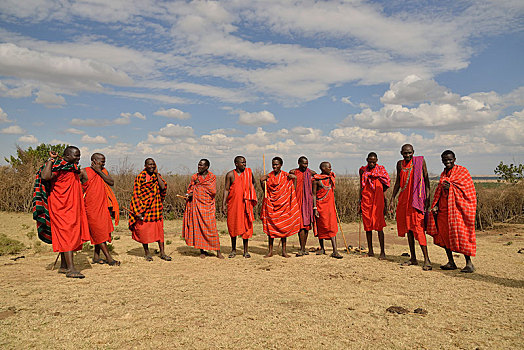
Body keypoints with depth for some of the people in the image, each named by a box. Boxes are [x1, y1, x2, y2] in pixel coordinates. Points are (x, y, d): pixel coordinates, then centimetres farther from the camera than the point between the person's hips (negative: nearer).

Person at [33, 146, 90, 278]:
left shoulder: (72, 168, 16)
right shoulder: (58, 166, -10)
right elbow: (45, 177, -29)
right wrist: (51, 159, -22)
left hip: (72, 207, 9)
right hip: (61, 208, -9)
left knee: (65, 236, 13)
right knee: (67, 234, -14)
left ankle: (63, 266, 21)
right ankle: (71, 269, -16)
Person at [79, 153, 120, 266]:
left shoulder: (104, 171, 12)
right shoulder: (83, 172, -4)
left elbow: (111, 182, -2)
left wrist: (99, 171, -6)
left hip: (102, 205, 6)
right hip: (91, 207, -6)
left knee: (102, 231, 8)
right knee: (99, 231, -5)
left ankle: (96, 257, 19)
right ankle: (109, 258, -3)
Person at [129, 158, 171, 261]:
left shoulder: (157, 175, 8)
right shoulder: (140, 177, -3)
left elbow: (163, 187, -9)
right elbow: (136, 194, -6)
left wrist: (156, 173, -8)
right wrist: (138, 211, -12)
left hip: (156, 207, 3)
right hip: (143, 206, -3)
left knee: (159, 229, 2)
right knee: (144, 229, 4)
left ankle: (162, 253, 8)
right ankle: (147, 253, 20)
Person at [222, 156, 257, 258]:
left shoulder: (248, 172, 5)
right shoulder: (230, 175, 0)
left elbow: (253, 182, 23)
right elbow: (226, 189, 1)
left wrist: (251, 193, 9)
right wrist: (224, 204, -5)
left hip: (245, 203, 1)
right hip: (233, 203, -1)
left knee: (246, 226, 2)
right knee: (233, 225, 6)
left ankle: (246, 251, 12)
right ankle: (233, 249, 23)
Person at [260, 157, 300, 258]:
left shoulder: (286, 176, 0)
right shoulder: (268, 176, 5)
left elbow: (292, 191, 0)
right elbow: (265, 190, 10)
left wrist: (294, 178, -10)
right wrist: (262, 181, -1)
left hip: (283, 204, -1)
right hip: (270, 205, 1)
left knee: (284, 227, 3)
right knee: (270, 226, 2)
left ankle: (284, 250, 12)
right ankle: (270, 251, 10)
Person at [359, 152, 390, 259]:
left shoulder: (381, 170, 2)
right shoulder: (362, 170, 10)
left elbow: (386, 185, 6)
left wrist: (385, 203, 4)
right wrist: (359, 201, 11)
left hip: (377, 200, -3)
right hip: (366, 200, 3)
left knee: (379, 226, -7)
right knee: (367, 226, 6)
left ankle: (382, 252, -3)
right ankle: (370, 250, 15)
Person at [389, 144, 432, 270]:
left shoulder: (420, 161, -1)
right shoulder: (400, 164, 11)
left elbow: (426, 179, 0)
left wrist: (427, 198, -7)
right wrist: (392, 199, 13)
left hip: (417, 198, -5)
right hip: (403, 199, 5)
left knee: (418, 228, -12)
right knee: (408, 228, 8)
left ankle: (427, 259, -7)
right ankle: (413, 258, 17)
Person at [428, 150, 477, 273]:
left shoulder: (462, 171, -1)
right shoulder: (443, 174, 17)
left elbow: (467, 189, -8)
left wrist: (451, 186, -18)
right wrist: (436, 205, 3)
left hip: (458, 206, -6)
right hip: (444, 207, 6)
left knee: (461, 234, -9)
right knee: (444, 233, 5)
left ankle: (469, 263, 1)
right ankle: (451, 262, 15)